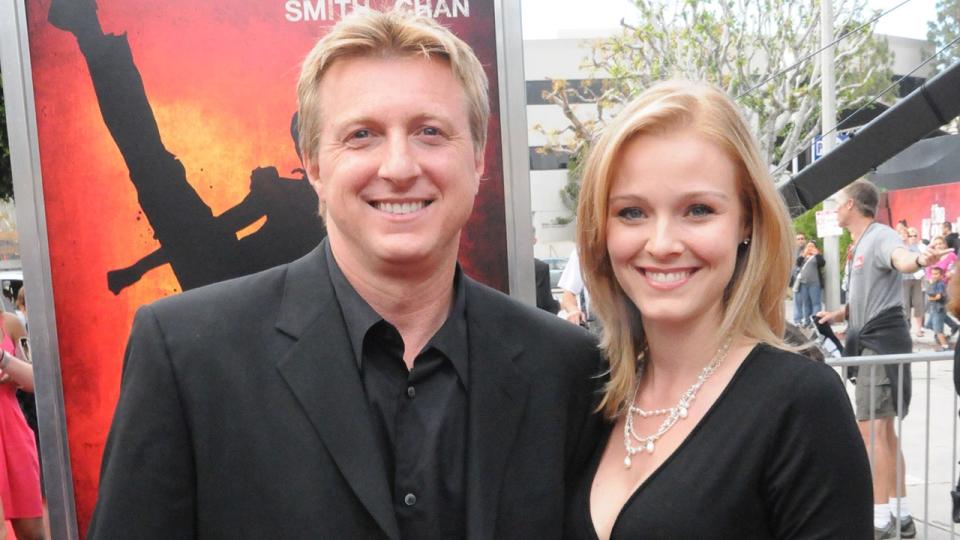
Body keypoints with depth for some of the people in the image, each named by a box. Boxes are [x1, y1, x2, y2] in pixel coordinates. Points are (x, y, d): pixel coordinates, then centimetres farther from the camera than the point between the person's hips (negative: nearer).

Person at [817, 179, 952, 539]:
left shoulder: (880, 236, -13)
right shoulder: (857, 246, 17)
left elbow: (900, 259, -37)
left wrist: (920, 259, -58)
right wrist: (839, 315, 11)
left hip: (883, 340, -10)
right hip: (868, 343, 10)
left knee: (871, 430, -9)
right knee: (882, 429, 15)